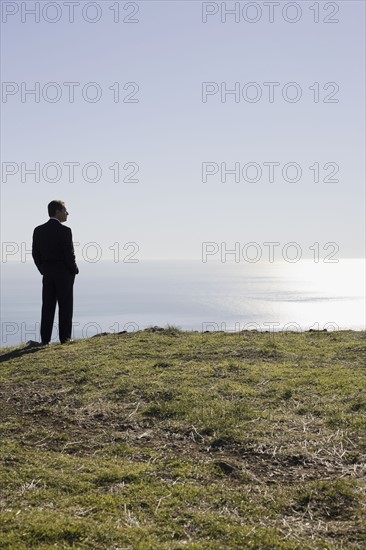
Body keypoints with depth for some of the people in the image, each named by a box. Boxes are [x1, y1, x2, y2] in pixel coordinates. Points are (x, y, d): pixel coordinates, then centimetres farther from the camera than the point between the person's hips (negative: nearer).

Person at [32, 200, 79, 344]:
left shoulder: (38, 230, 4)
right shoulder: (64, 230, -14)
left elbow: (35, 253, 6)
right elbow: (69, 255, -15)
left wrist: (43, 270, 15)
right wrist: (74, 270, 1)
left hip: (47, 273, 5)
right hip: (64, 273, -5)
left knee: (47, 306, 9)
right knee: (65, 306, 3)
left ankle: (45, 339, 10)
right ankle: (64, 337, 5)